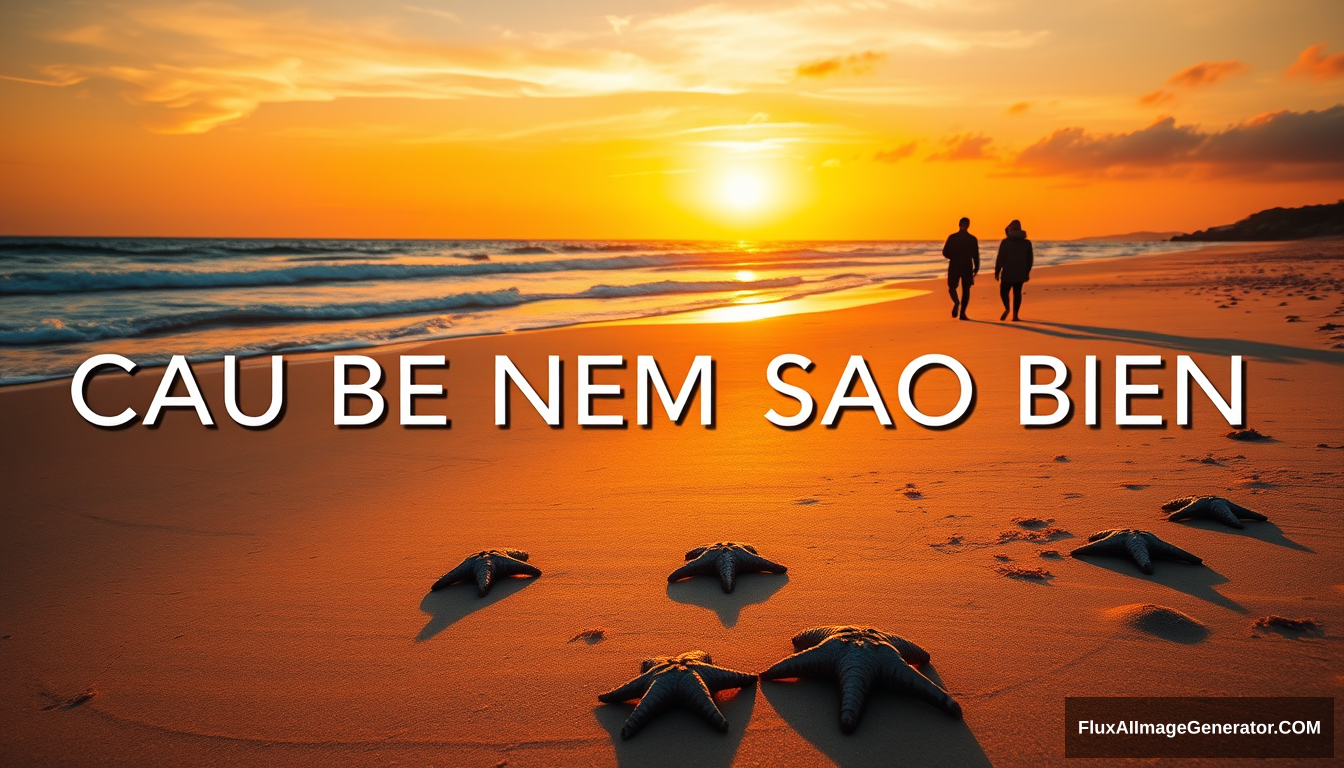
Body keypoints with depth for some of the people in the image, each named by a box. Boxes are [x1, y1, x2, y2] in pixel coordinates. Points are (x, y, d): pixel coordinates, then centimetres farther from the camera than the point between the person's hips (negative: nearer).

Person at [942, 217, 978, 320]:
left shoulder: (952, 237, -3)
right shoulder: (972, 239, 0)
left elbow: (945, 253, -3)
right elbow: (976, 256, 0)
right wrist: (976, 269, 8)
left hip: (954, 267, 0)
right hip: (967, 267, 1)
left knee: (952, 288, 10)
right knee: (966, 289, 11)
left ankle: (956, 302, -22)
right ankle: (962, 312, 4)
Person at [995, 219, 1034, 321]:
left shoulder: (1005, 242, -7)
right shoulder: (1027, 242, 5)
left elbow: (1000, 258, -9)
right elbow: (1030, 259, 7)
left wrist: (997, 272, -2)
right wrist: (1027, 272, 16)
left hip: (1007, 272, -3)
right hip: (1020, 273, 3)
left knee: (1004, 290, 7)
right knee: (1017, 292, 11)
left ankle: (1007, 308, -21)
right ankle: (1015, 315, 7)